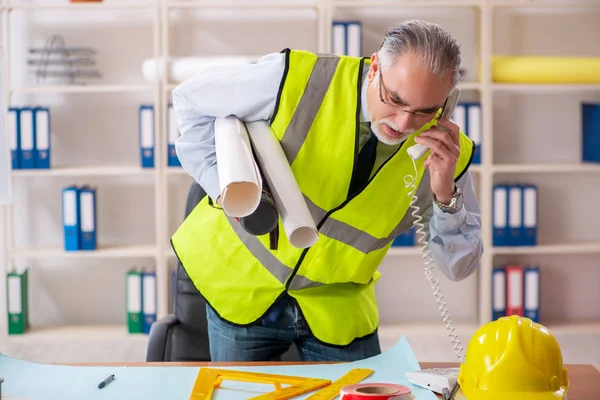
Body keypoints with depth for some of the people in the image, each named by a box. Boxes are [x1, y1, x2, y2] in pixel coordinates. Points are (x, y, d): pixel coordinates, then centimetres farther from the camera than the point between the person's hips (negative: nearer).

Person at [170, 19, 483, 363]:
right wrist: (222, 182, -18)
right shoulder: (297, 79, -22)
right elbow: (192, 98, -7)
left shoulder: (446, 152, -15)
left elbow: (459, 266, -10)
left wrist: (445, 195, -28)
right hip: (243, 286, -1)